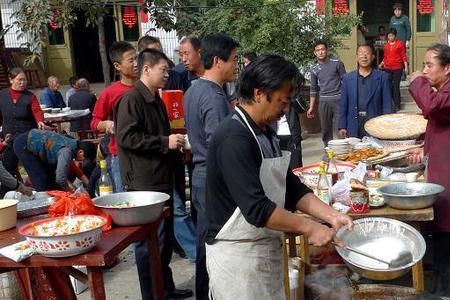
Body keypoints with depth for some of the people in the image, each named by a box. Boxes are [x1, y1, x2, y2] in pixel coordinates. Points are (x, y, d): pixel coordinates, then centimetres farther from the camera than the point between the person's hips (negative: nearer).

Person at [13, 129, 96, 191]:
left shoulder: (72, 143, -4)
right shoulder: (67, 151, -30)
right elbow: (60, 179, -34)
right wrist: (71, 193, -17)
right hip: (23, 145, -9)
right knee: (41, 179, -9)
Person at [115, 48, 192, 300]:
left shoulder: (157, 100, 16)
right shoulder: (131, 100, -13)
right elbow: (126, 137, -22)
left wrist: (175, 143, 12)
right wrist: (165, 143, -20)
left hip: (163, 180, 9)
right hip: (144, 184, -9)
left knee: (166, 237, 17)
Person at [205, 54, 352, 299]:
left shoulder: (265, 134, 8)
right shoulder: (234, 139, -23)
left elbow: (292, 188, 10)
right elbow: (257, 209, -27)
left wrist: (331, 216, -1)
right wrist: (309, 228, -19)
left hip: (267, 249, 9)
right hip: (236, 254, -9)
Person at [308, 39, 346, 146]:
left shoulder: (337, 63, 0)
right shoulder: (314, 69, 11)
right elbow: (313, 89, 16)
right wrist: (311, 107, 13)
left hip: (338, 100, -3)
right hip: (323, 102, 4)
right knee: (325, 130, 7)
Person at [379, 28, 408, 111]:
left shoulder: (400, 43, -1)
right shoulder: (386, 45, 10)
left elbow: (404, 56, -1)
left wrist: (406, 67, -5)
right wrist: (382, 64, 3)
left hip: (397, 68, -4)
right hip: (388, 68, 4)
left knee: (396, 86, -3)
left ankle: (397, 105, 5)